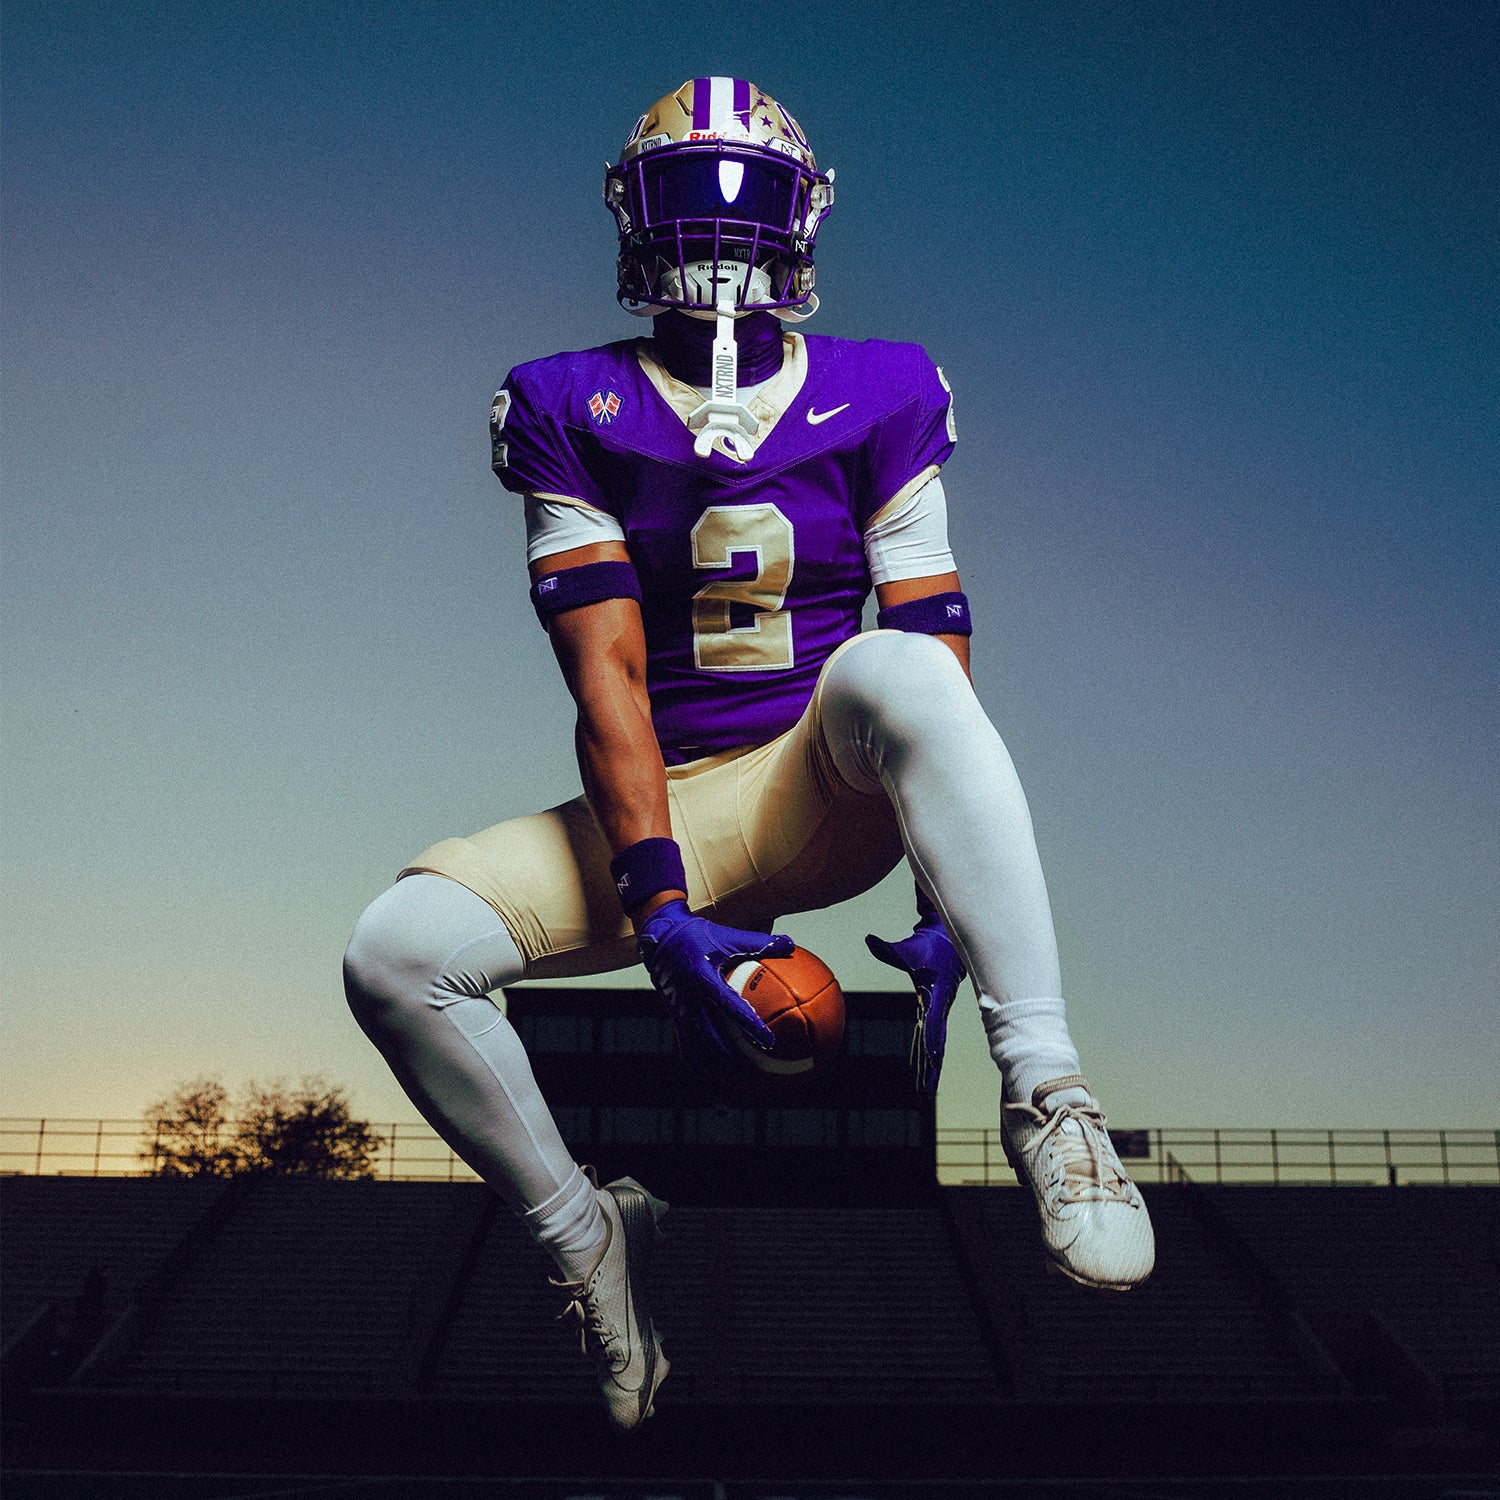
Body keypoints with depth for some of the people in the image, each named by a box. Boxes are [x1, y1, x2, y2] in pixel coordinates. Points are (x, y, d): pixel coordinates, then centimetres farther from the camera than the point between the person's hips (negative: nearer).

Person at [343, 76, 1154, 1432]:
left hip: (829, 795, -1)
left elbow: (936, 647, -6)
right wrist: (659, 904, -21)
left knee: (892, 665, -35)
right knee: (399, 949, -19)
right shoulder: (572, 412, 3)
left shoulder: (880, 398, 3)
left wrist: (948, 906, -18)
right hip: (660, 810, 2)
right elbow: (607, 676, -8)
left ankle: (1045, 1089, -37)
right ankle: (591, 1236, 3)